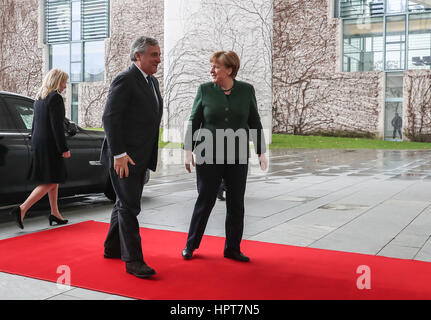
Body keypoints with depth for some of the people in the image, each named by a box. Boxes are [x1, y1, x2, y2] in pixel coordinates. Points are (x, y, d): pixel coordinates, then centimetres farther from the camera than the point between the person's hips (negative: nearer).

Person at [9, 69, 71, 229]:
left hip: (38, 144, 9)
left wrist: (35, 147, 24)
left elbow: (34, 125, 19)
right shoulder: (55, 98, -13)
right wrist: (64, 149, -14)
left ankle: (55, 213, 22)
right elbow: (57, 126, -18)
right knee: (50, 182, -5)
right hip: (50, 145, -9)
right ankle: (22, 209, -11)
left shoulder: (39, 98, 15)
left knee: (54, 180, 16)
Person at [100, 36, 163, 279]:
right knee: (129, 206, -6)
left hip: (140, 157, 9)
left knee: (125, 203, 18)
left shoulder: (152, 81, 15)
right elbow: (110, 118, -19)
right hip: (124, 156, -9)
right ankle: (133, 260, 0)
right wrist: (119, 154, -24)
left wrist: (148, 154, 17)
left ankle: (112, 248, 32)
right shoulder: (125, 80, -14)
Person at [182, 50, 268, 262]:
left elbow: (255, 123, 7)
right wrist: (188, 150, -4)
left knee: (236, 203, 6)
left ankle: (232, 249, 19)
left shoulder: (246, 90, 3)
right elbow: (193, 122, 3)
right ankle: (191, 245, 19)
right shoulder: (205, 90, 1)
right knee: (205, 201, 3)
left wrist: (261, 153, 5)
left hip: (238, 157, 2)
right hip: (208, 156, -1)